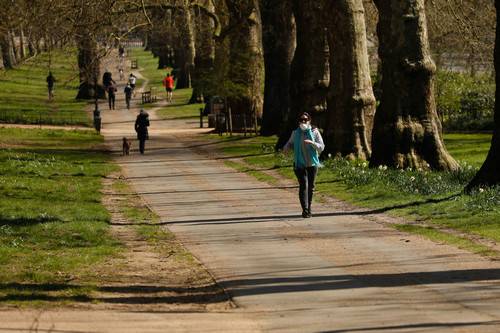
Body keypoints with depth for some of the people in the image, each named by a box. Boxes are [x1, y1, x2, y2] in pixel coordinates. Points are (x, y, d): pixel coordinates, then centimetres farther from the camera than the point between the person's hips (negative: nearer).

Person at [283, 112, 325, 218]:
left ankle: (308, 209, 25)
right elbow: (290, 143, 18)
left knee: (310, 187, 9)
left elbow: (321, 147, -6)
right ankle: (305, 210, -22)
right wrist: (286, 148, -6)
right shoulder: (295, 133, 1)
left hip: (312, 164, 1)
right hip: (299, 164, -1)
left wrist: (312, 143, -25)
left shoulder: (315, 132, -2)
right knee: (303, 185, -16)